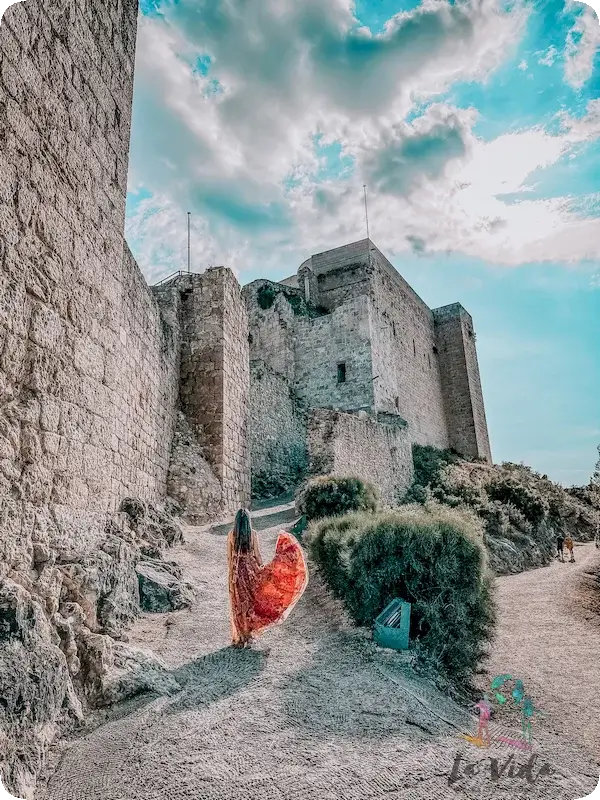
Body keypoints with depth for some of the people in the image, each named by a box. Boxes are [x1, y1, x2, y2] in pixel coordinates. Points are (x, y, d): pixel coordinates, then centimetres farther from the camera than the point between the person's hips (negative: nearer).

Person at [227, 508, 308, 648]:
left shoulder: (231, 534, -7)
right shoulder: (253, 534, -9)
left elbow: (229, 556, -2)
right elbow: (257, 554, -6)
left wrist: (232, 571, 10)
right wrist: (262, 568, 9)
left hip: (236, 571, 1)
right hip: (250, 570, 0)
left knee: (238, 604, 12)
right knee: (249, 602, 13)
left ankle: (238, 638, 19)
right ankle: (247, 636, 19)